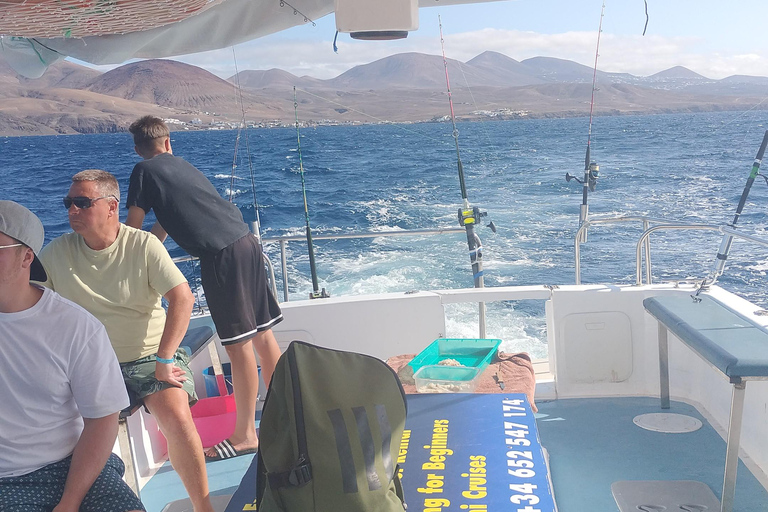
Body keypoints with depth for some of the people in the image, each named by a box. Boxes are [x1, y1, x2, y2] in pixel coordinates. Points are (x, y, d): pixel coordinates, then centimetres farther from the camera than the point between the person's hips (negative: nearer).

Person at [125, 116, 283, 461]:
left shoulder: (144, 171, 6)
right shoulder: (181, 166, 26)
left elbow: (133, 227, 9)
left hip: (221, 254, -8)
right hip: (246, 242, 8)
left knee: (239, 343, -2)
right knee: (263, 335, 14)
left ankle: (245, 435, 8)